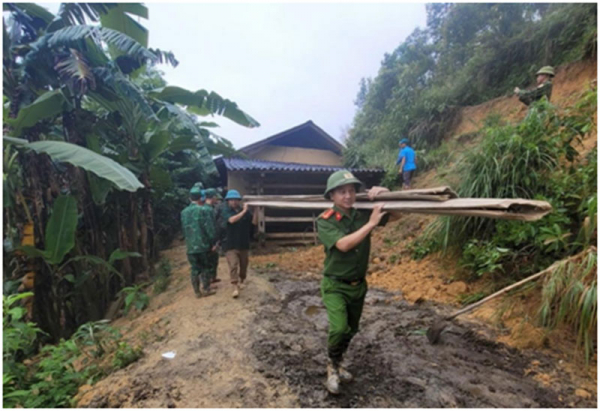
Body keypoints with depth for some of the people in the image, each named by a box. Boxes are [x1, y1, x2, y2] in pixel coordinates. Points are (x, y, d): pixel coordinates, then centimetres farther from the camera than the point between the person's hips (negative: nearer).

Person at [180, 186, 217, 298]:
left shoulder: (184, 212, 4)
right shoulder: (204, 210, -12)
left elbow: (184, 229, 12)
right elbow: (210, 228, -12)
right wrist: (213, 242, -4)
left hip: (190, 246, 4)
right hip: (203, 244, -4)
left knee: (194, 269, 11)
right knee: (204, 267, 9)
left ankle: (197, 291, 17)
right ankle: (206, 289, 15)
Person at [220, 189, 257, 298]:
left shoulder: (245, 210, -1)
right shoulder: (226, 211, -8)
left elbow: (255, 222, -7)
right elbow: (232, 220, -27)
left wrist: (247, 211, -19)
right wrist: (243, 211, -28)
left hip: (243, 244, 3)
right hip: (231, 244, -3)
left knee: (243, 265, 16)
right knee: (233, 265, -12)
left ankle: (241, 281, 40)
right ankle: (235, 288, -9)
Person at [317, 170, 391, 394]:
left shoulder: (363, 215, -6)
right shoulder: (325, 221, -17)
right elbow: (343, 244, -31)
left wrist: (385, 193, -13)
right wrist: (371, 223, -28)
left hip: (358, 285, 5)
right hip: (335, 285, -4)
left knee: (351, 330, 18)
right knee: (339, 328, -20)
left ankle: (337, 363, 44)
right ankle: (332, 367, 11)